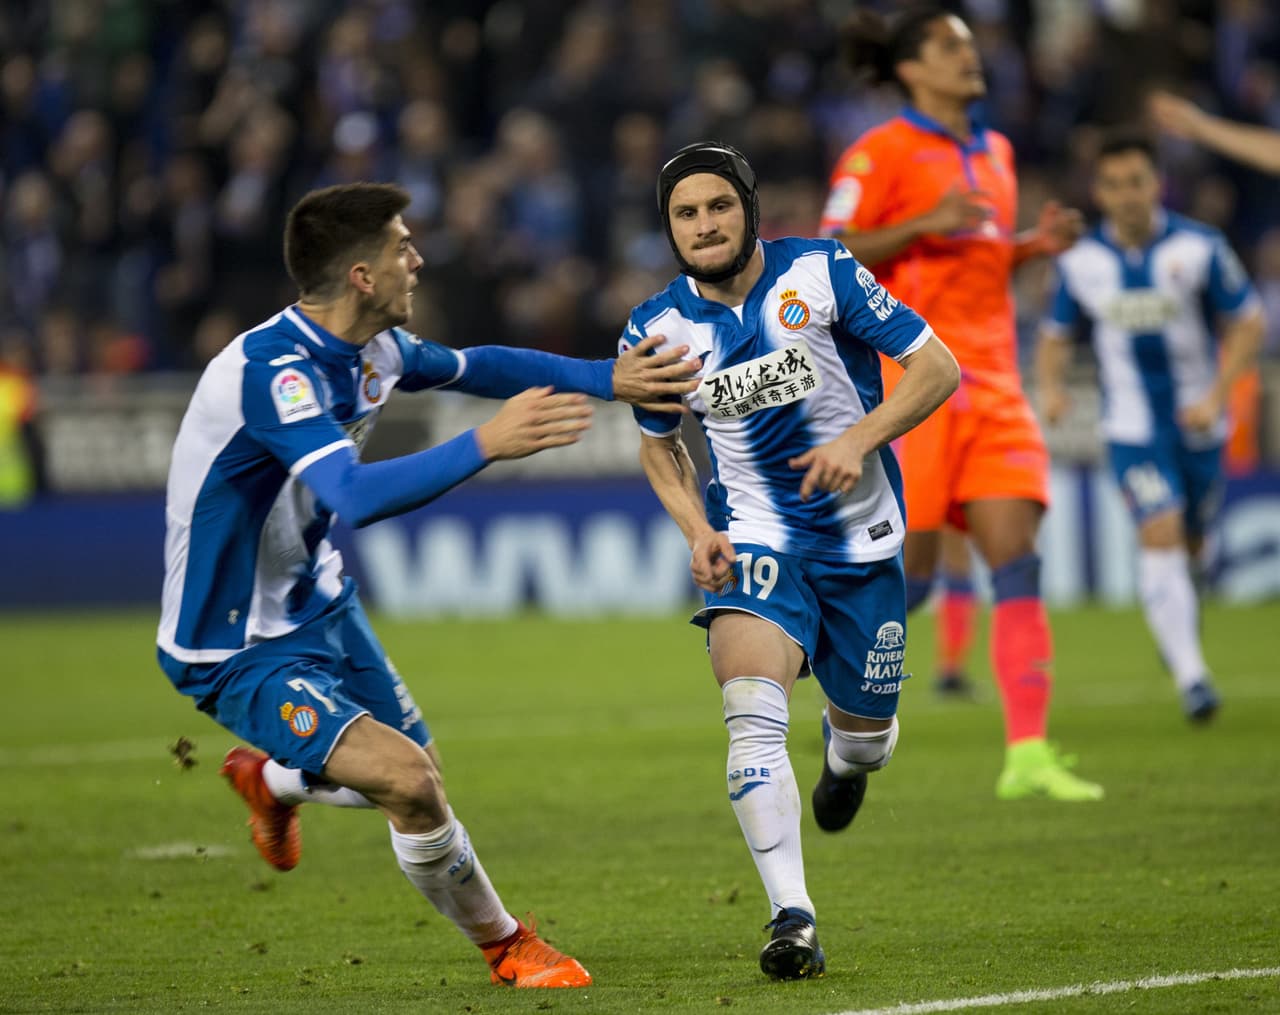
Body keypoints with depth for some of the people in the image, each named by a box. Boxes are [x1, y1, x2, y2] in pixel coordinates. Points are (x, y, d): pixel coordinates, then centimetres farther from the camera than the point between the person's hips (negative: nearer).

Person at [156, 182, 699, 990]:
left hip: (318, 605, 9)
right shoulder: (271, 371, -31)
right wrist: (486, 446, -50)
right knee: (408, 783, -21)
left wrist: (609, 378, 12)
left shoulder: (372, 350, -3)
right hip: (237, 651, -9)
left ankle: (270, 779, 49)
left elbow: (475, 366, 18)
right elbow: (357, 496, -44)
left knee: (418, 772, 19)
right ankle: (505, 947, 4)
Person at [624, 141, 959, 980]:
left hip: (862, 534, 0)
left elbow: (936, 367, -9)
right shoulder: (658, 329, -4)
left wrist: (860, 438, -24)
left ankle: (846, 749, 53)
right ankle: (792, 919, -24)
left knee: (866, 736, 12)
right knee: (753, 716, -24)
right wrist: (697, 529, -4)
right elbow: (660, 444, 13)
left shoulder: (820, 273, -11)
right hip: (754, 536, 0)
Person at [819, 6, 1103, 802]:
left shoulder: (994, 152, 18)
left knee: (1017, 560, -7)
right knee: (909, 572, -6)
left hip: (993, 383, 6)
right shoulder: (883, 152, -4)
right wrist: (926, 224, -17)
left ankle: (1027, 755, -11)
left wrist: (1036, 245, 8)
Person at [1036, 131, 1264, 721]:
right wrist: (1049, 386, -13)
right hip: (1131, 425, -1)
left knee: (1188, 542, 12)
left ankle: (1174, 614, 48)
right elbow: (1055, 337, 8)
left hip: (1197, 422, 1)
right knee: (1160, 535, -17)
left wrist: (1216, 394, -16)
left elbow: (1248, 325, -4)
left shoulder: (1199, 248, -9)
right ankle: (1190, 676, -20)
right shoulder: (1081, 262, -4)